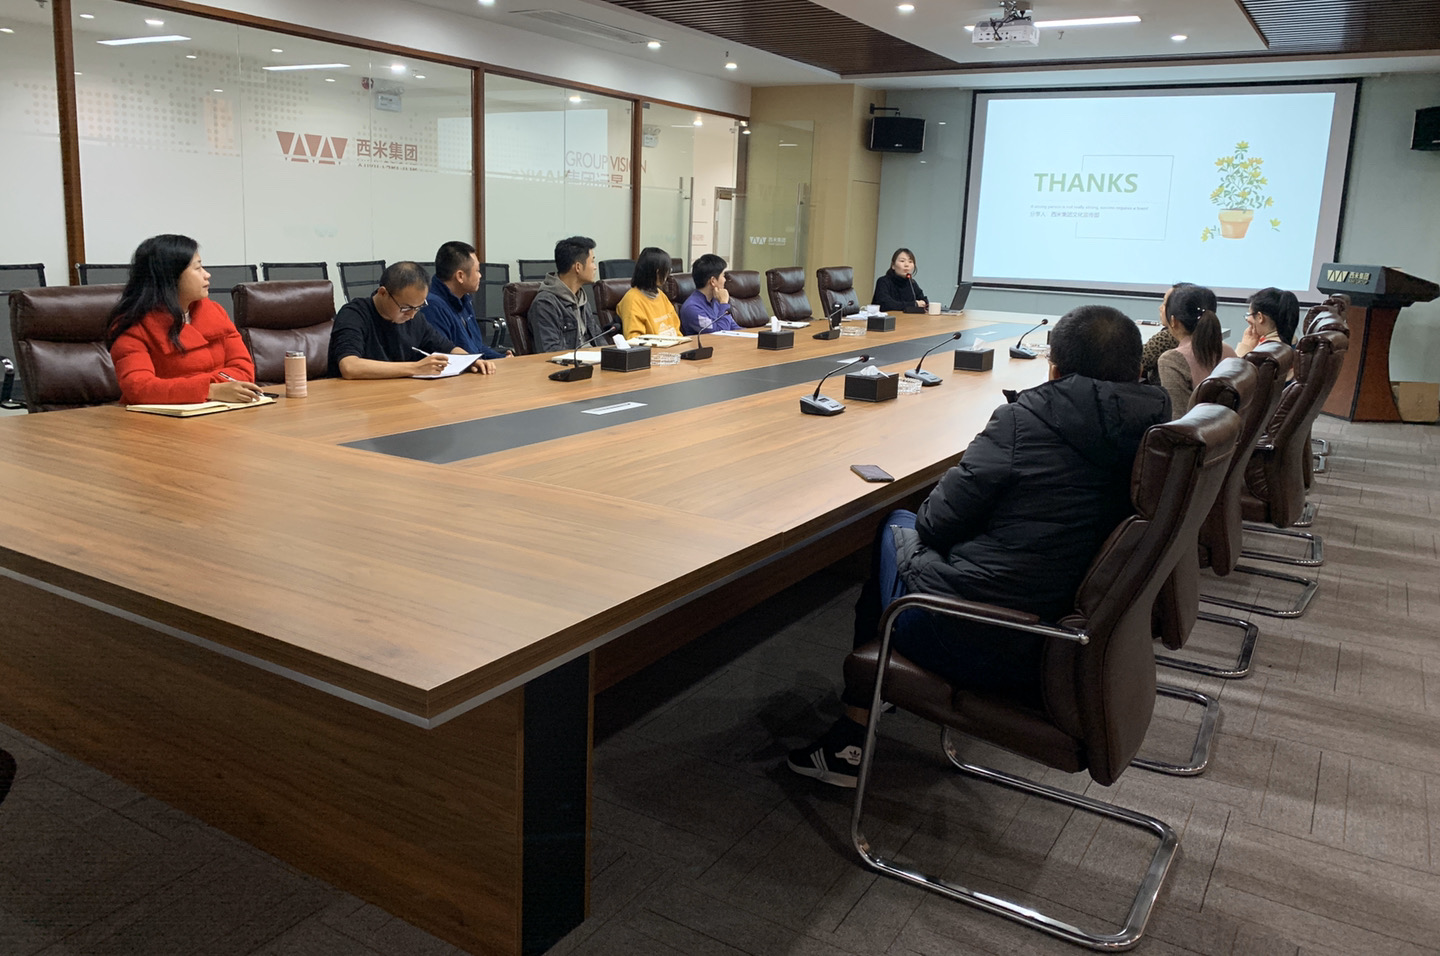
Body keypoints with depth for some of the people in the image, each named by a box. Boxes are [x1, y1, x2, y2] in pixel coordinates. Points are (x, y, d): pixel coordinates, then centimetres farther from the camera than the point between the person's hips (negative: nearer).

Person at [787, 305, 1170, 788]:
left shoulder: (1025, 418, -15)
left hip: (977, 646, -6)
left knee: (897, 527, 23)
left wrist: (926, 518, 11)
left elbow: (939, 521, -12)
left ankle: (851, 735, 30)